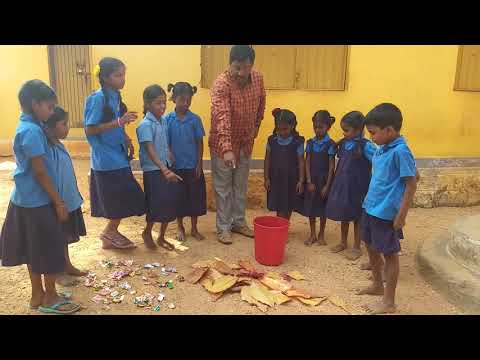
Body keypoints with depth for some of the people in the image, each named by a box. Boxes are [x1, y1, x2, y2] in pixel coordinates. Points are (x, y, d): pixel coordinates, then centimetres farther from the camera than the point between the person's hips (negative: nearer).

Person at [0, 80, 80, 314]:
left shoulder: (26, 127, 10)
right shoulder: (32, 131, -19)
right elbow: (40, 172, -20)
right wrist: (59, 201, -16)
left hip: (27, 199, 10)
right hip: (38, 201, -10)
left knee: (34, 250, 17)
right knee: (51, 250, 3)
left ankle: (38, 295, 29)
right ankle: (50, 298, 17)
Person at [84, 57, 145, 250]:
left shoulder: (116, 96, 9)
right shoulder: (97, 98, -15)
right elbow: (90, 130, -18)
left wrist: (126, 139, 4)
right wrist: (119, 122, -24)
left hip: (118, 156, 8)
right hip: (107, 159, -8)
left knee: (121, 200, 13)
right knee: (126, 199, -4)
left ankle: (111, 234, 26)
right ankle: (110, 233, 15)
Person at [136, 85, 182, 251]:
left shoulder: (164, 122, 7)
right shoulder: (145, 125, -15)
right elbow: (150, 151, -24)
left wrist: (170, 167, 8)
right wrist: (165, 171, -33)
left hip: (167, 169, 7)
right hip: (153, 171, -7)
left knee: (170, 203, 10)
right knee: (156, 205, 0)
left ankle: (161, 237, 26)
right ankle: (147, 233, 26)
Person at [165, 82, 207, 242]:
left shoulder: (195, 119, -3)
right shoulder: (168, 119, -3)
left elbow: (199, 143, -1)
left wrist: (199, 164, -4)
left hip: (193, 166, 0)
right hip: (176, 166, 0)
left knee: (195, 196, 8)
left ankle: (194, 229, 24)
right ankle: (180, 228, 28)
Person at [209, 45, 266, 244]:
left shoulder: (258, 79, -7)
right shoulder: (222, 83, -25)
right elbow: (222, 117, -36)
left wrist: (255, 128, 9)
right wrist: (227, 149, -45)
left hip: (245, 142, 5)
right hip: (222, 144, -5)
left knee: (241, 186, 16)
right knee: (223, 187, 6)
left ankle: (239, 222, 31)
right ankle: (223, 227, 19)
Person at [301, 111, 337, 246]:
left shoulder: (331, 144, -8)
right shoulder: (310, 142, 2)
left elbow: (331, 166, -8)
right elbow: (307, 163, 1)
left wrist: (327, 185, -11)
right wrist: (309, 182, -6)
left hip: (324, 179, -3)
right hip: (311, 179, 3)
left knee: (322, 208, 8)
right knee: (311, 207, 9)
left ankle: (321, 235, 24)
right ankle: (312, 234, 23)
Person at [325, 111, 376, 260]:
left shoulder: (365, 146, -15)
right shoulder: (343, 143, 3)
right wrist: (336, 183, 9)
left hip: (357, 187, -6)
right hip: (342, 185, 6)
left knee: (356, 216, 8)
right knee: (343, 215, 17)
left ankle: (357, 247, 23)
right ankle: (343, 242, 34)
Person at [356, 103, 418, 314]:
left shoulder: (400, 151, -18)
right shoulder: (382, 149, 6)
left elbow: (412, 183, -17)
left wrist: (402, 214, -17)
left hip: (387, 213, -9)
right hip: (370, 208, 9)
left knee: (390, 254, 5)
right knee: (371, 247, 21)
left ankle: (389, 302, 19)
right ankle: (377, 285, 42)